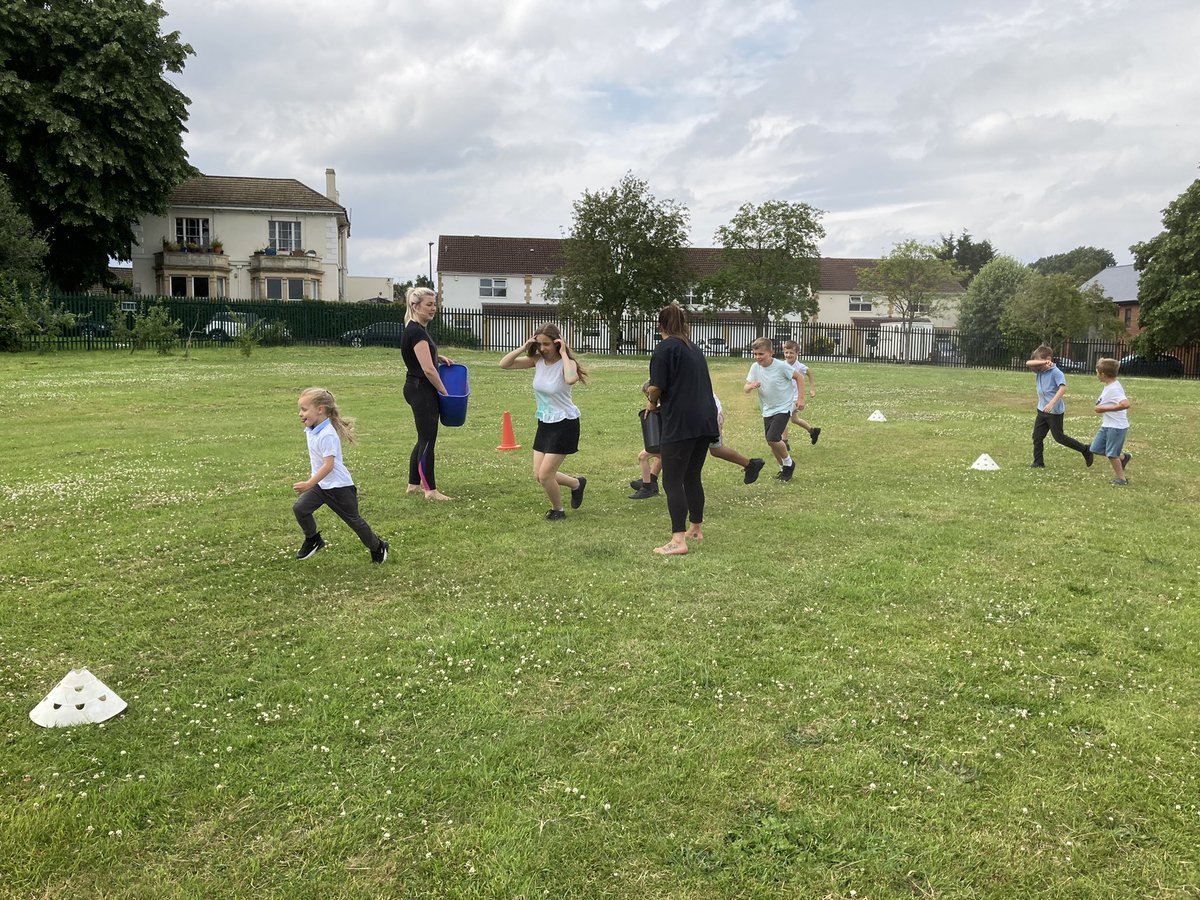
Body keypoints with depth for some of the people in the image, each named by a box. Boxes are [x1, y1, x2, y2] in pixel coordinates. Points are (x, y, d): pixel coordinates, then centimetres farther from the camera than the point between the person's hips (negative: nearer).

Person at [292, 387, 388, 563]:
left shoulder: (327, 435, -26)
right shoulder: (311, 430, 3)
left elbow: (328, 465, -29)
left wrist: (309, 484, -32)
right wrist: (311, 483, 24)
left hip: (338, 486, -8)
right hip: (320, 485, 8)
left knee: (353, 519, 6)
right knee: (299, 508, -8)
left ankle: (377, 547, 26)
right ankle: (313, 540, 14)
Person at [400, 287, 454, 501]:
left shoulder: (419, 329, 12)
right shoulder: (416, 332, -18)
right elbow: (428, 369, -22)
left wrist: (440, 358, 13)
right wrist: (444, 392, -12)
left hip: (418, 389, 10)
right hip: (421, 390, -10)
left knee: (425, 438, 16)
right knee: (427, 439, -3)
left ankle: (413, 484, 25)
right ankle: (430, 490, 5)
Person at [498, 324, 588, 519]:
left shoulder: (566, 363, -18)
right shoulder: (538, 360, -2)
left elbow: (571, 379, -43)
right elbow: (504, 364, -3)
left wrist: (563, 354, -31)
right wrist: (523, 348, -14)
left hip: (564, 424, -7)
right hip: (544, 423, 7)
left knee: (545, 475, -4)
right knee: (539, 475, 9)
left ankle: (558, 511, 23)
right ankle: (577, 483, 33)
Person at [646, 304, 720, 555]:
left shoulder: (665, 347, -5)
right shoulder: (695, 349, 20)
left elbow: (656, 387, -12)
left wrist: (652, 403, 9)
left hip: (681, 423, -8)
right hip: (706, 421, 8)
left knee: (672, 481, -5)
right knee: (693, 477, 20)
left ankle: (678, 540, -11)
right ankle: (696, 529, 31)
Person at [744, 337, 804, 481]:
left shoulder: (781, 366, -19)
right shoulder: (755, 367, -6)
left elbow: (798, 377, -5)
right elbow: (746, 389, -3)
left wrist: (800, 398, -9)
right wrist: (750, 386, -26)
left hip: (784, 408, -6)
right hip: (768, 410, 6)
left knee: (773, 438, -19)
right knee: (771, 442, 10)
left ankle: (788, 463, 6)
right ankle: (783, 469, 32)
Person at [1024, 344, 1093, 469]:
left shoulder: (1056, 372, -16)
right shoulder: (1040, 370, 5)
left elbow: (1063, 388, -27)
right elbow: (1028, 363, -7)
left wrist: (1051, 403, -36)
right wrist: (1043, 362, -22)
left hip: (1054, 411, -7)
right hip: (1042, 410, 8)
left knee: (1059, 437, 2)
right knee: (1037, 436, 7)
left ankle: (1086, 450, 18)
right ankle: (1038, 462, 16)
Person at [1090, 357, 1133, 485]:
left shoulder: (1114, 389, -24)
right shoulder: (1109, 386, 5)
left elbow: (1125, 404, -37)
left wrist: (1104, 408, -30)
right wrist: (1101, 406, 5)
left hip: (1117, 426, -9)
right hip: (1107, 425, 9)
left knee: (1111, 454, 2)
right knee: (1096, 448, 13)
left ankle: (1121, 478, 18)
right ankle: (1123, 457, 28)